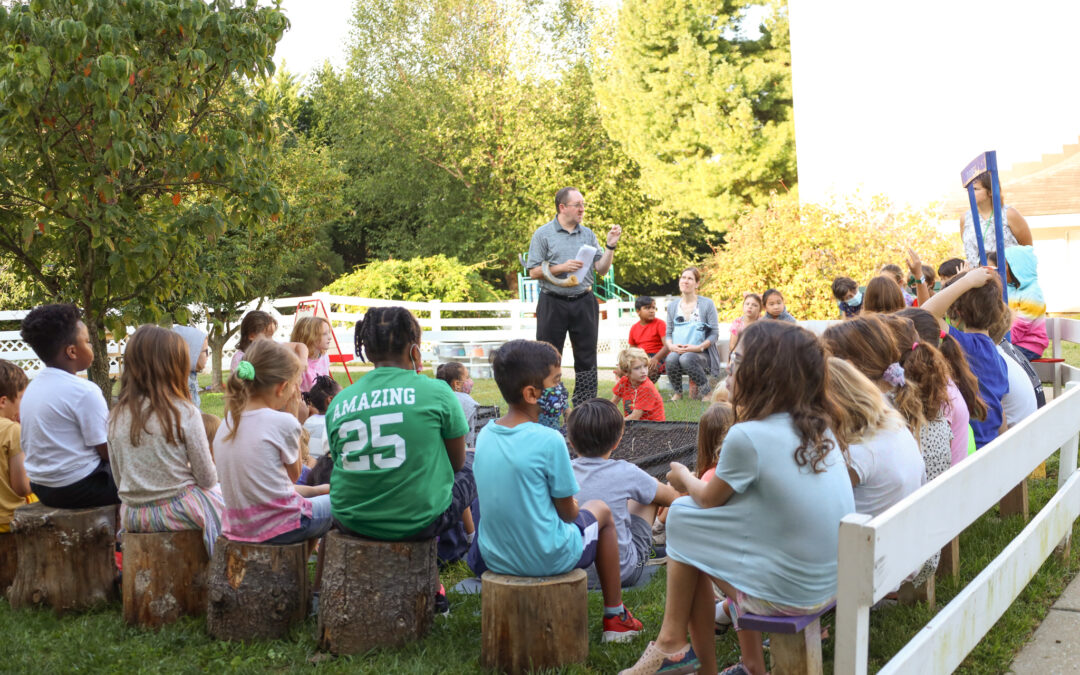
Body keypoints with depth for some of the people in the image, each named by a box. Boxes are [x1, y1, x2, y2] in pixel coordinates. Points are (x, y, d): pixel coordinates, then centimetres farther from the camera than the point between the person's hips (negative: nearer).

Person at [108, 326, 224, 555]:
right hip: (179, 511, -6)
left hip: (132, 516, 6)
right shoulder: (185, 413, -15)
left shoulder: (117, 416, -1)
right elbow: (207, 478, -9)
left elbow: (119, 479, 7)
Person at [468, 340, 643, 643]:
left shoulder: (484, 435, -3)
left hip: (494, 558, 5)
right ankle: (614, 617, 30)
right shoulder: (549, 440, -21)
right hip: (549, 559, -5)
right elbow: (568, 512, -12)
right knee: (600, 510, 22)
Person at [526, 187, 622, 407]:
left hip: (584, 303, 4)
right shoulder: (543, 234, -1)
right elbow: (533, 272, -5)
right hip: (553, 304, -3)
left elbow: (601, 270, 7)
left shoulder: (588, 234, 10)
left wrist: (610, 246, -5)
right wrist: (561, 268, -15)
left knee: (586, 359, 6)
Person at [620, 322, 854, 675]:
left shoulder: (747, 437, -19)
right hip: (830, 587, 7)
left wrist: (685, 479, 19)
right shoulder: (820, 430, 2)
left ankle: (673, 646, 21)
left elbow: (708, 499, 1)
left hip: (786, 592, -7)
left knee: (682, 518, 6)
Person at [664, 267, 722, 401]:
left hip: (701, 354, -3)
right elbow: (668, 333, 15)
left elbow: (715, 334, -2)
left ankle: (705, 389, -13)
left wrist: (699, 347, -17)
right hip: (677, 351, 3)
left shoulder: (707, 304, 2)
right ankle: (677, 392, -8)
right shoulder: (672, 306, 15)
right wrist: (671, 346, -8)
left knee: (686, 359, -37)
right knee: (671, 359, -33)